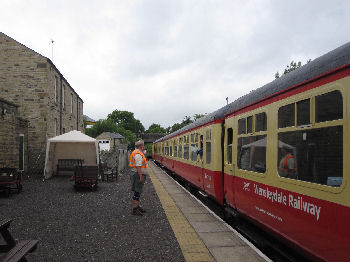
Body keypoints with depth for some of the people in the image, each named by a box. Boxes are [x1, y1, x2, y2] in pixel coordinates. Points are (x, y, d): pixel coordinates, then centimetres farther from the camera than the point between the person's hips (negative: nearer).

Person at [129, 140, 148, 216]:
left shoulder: (136, 153, 17)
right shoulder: (138, 154, -18)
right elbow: (138, 166, -25)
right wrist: (141, 176, -25)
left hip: (136, 174, 11)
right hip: (138, 175, -11)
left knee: (138, 192, 17)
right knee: (137, 192, -7)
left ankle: (137, 206, 26)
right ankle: (135, 209, -3)